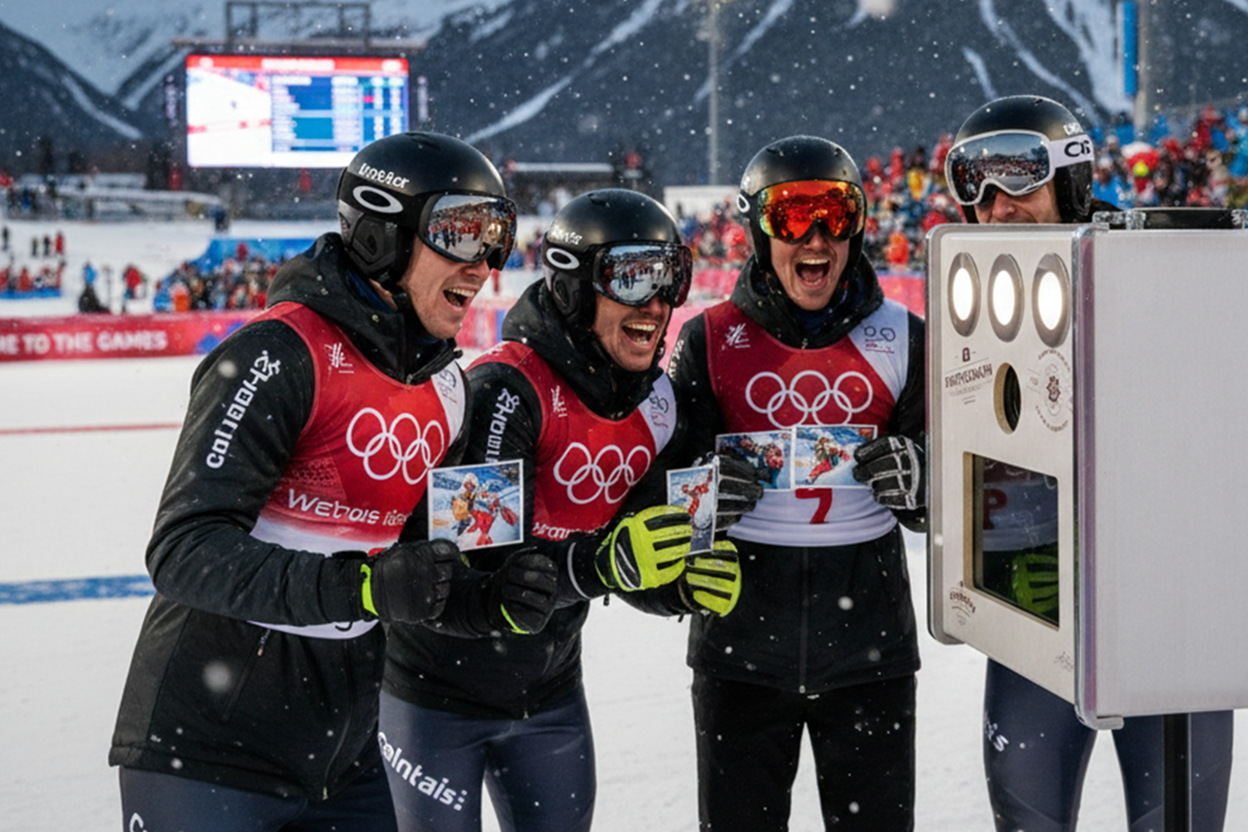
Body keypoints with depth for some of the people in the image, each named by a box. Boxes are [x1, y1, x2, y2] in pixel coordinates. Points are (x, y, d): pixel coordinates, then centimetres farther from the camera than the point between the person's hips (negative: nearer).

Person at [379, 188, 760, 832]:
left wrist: (686, 584, -17)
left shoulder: (655, 404, -1)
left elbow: (634, 564, 4)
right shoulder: (506, 389, -24)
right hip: (439, 688, -7)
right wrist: (605, 562, -43)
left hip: (550, 693, 7)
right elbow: (487, 566, -31)